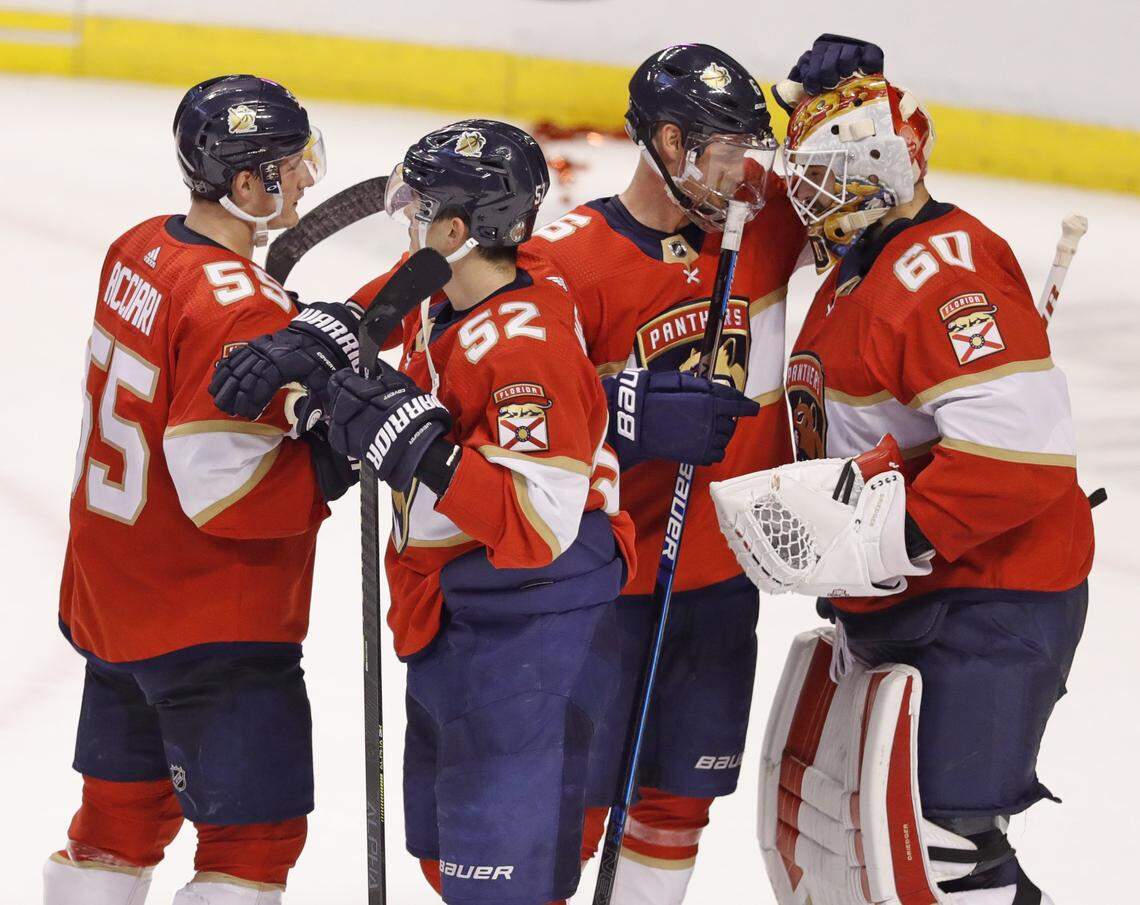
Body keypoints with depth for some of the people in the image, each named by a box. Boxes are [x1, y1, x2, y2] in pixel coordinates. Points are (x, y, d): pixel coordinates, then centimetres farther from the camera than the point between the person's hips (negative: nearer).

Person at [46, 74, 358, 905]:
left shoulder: (138, 252, 3)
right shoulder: (238, 311, -25)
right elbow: (227, 491, -26)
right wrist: (341, 459, -19)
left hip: (112, 599, 9)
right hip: (213, 632, -9)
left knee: (122, 809, 20)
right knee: (257, 830, 0)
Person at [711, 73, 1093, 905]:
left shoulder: (945, 265, -19)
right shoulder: (850, 278, 16)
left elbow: (1019, 440, -29)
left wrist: (897, 532, -29)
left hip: (985, 606, -11)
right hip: (890, 611, 11)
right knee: (813, 821, 17)